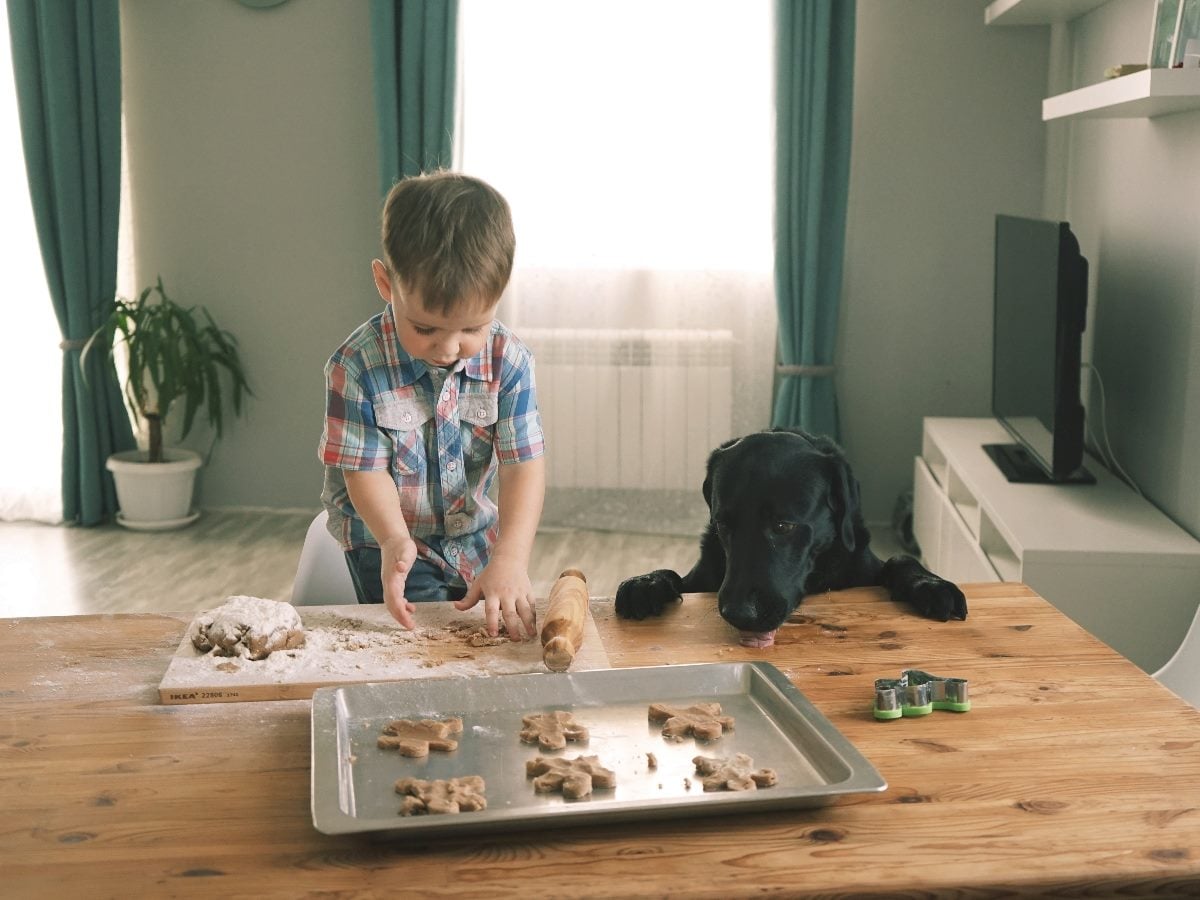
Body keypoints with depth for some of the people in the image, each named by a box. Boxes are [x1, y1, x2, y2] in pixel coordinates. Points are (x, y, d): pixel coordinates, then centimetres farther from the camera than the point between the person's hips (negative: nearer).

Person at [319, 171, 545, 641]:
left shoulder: (508, 360, -16)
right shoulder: (358, 366, -22)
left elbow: (524, 463, -19)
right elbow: (365, 470, -17)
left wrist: (512, 558, -33)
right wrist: (395, 541, -37)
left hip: (478, 537, 3)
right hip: (387, 537, -3)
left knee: (513, 622, 10)